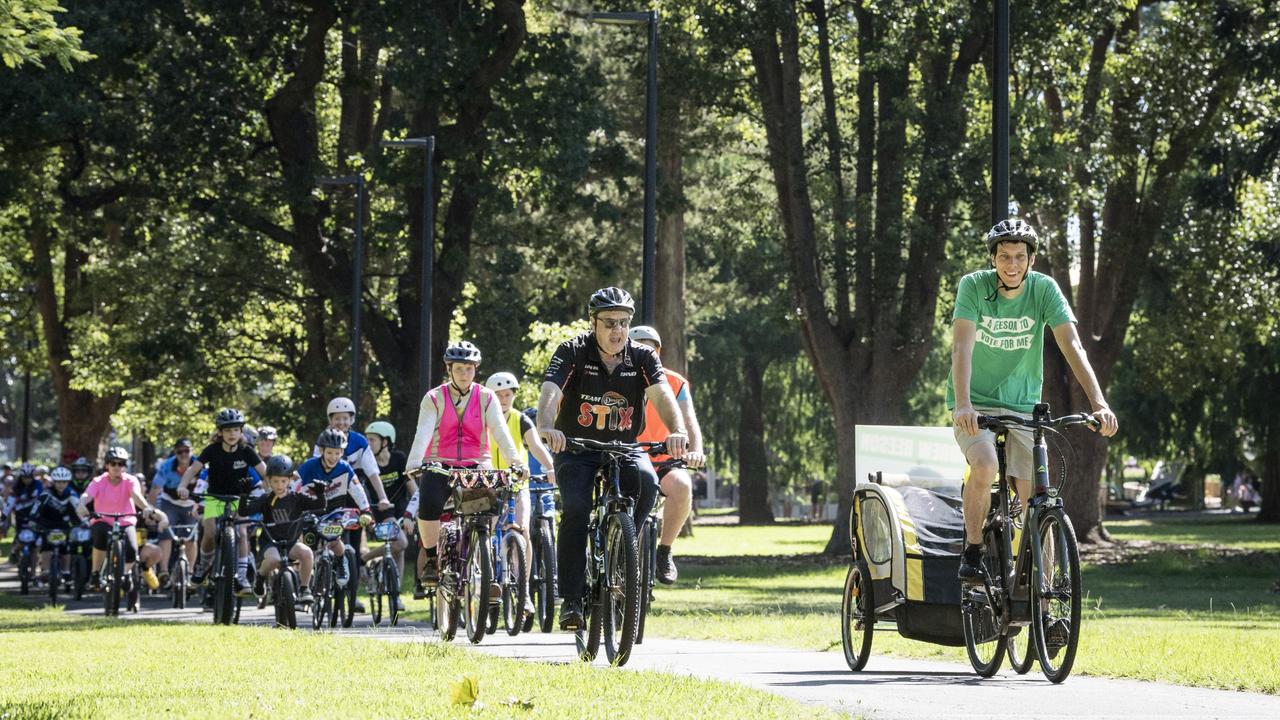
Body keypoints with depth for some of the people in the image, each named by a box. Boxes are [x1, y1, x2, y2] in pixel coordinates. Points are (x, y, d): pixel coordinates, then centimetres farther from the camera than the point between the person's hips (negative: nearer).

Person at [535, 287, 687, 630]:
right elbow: (550, 393, -27)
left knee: (645, 481, -31)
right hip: (577, 451, -2)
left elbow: (662, 395, -22)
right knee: (576, 509, -26)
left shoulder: (642, 358, -6)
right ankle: (571, 599, -19)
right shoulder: (572, 353, -11)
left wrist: (678, 431, -43)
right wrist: (546, 427, -49)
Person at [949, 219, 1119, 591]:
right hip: (976, 404, -2)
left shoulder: (1044, 289, -10)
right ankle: (972, 552, -12)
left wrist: (1099, 403, -30)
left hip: (1023, 406, 2)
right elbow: (962, 347, -24)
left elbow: (1072, 345, -18)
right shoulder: (974, 286, -14)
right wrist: (963, 404, -39)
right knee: (985, 465, -31)